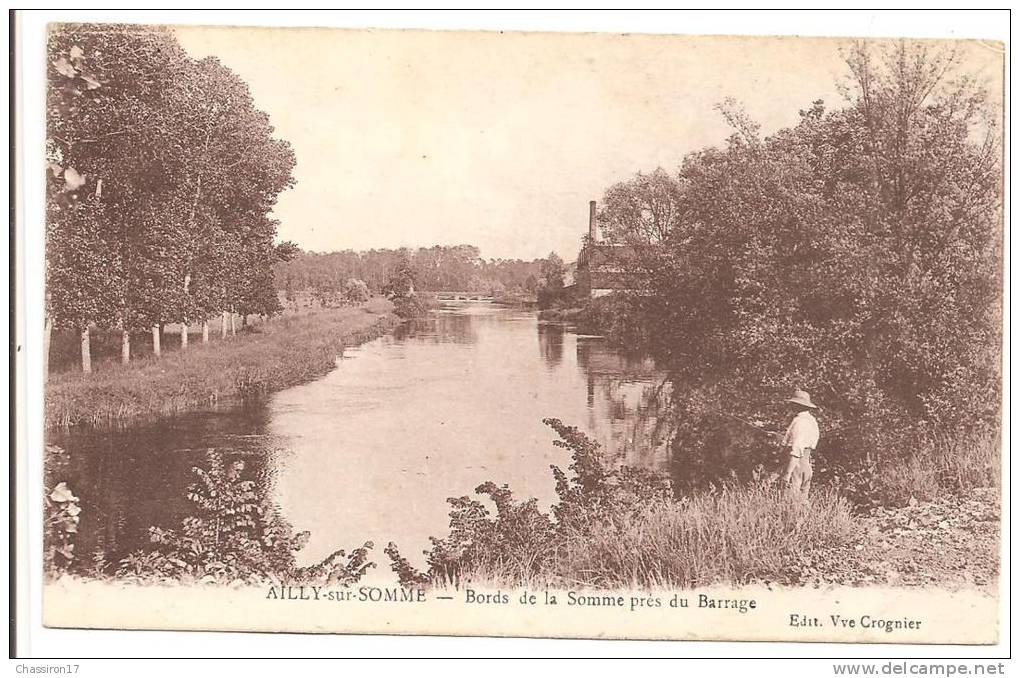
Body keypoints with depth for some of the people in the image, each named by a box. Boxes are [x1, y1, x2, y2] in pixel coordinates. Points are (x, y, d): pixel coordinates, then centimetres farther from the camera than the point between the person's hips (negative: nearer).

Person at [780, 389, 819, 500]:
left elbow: (796, 450, -21)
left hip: (797, 462, -10)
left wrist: (787, 473, -22)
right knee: (802, 499, 12)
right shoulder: (811, 419, 16)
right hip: (807, 462, 10)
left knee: (791, 498, -10)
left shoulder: (799, 421, -16)